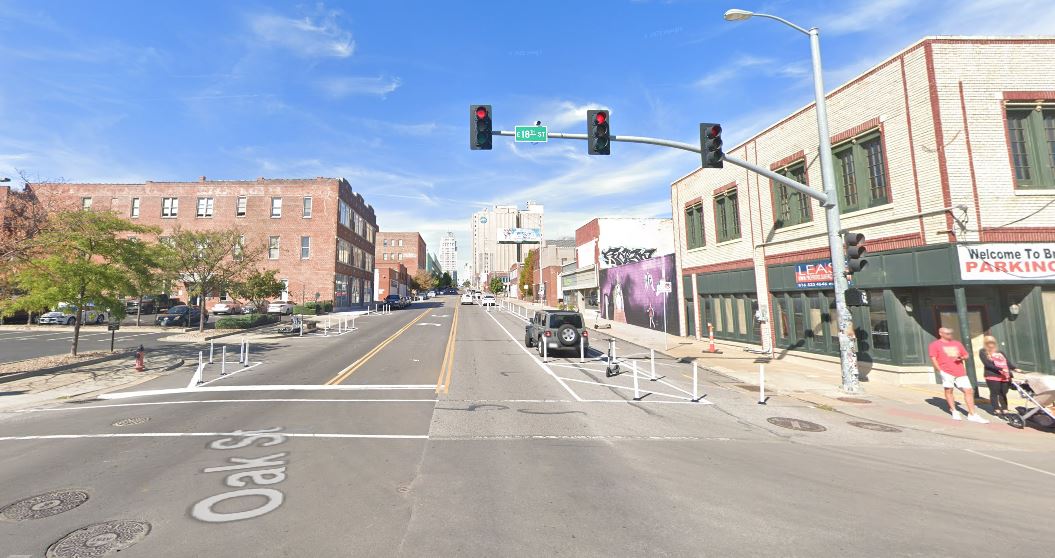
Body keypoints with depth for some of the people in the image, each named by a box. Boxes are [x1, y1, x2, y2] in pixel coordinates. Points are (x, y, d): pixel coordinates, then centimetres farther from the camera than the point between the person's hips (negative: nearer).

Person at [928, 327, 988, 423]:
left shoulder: (957, 343, 18)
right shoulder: (935, 345, 1)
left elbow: (967, 356, 23)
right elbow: (933, 359, -5)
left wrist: (961, 358, -1)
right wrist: (940, 371, -12)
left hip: (960, 372, 5)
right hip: (946, 371, -5)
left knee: (969, 391, 1)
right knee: (948, 390, 1)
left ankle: (972, 415, 8)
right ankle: (954, 411, 13)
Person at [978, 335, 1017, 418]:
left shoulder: (1000, 351, 19)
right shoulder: (983, 352, 2)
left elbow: (1008, 361, 10)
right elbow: (987, 364, -9)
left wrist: (1014, 368, -8)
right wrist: (1000, 369, -19)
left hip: (1005, 376, 4)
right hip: (992, 375, -4)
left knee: (1003, 393, 5)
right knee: (994, 393, -1)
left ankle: (1004, 410, 12)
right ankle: (997, 411, 5)